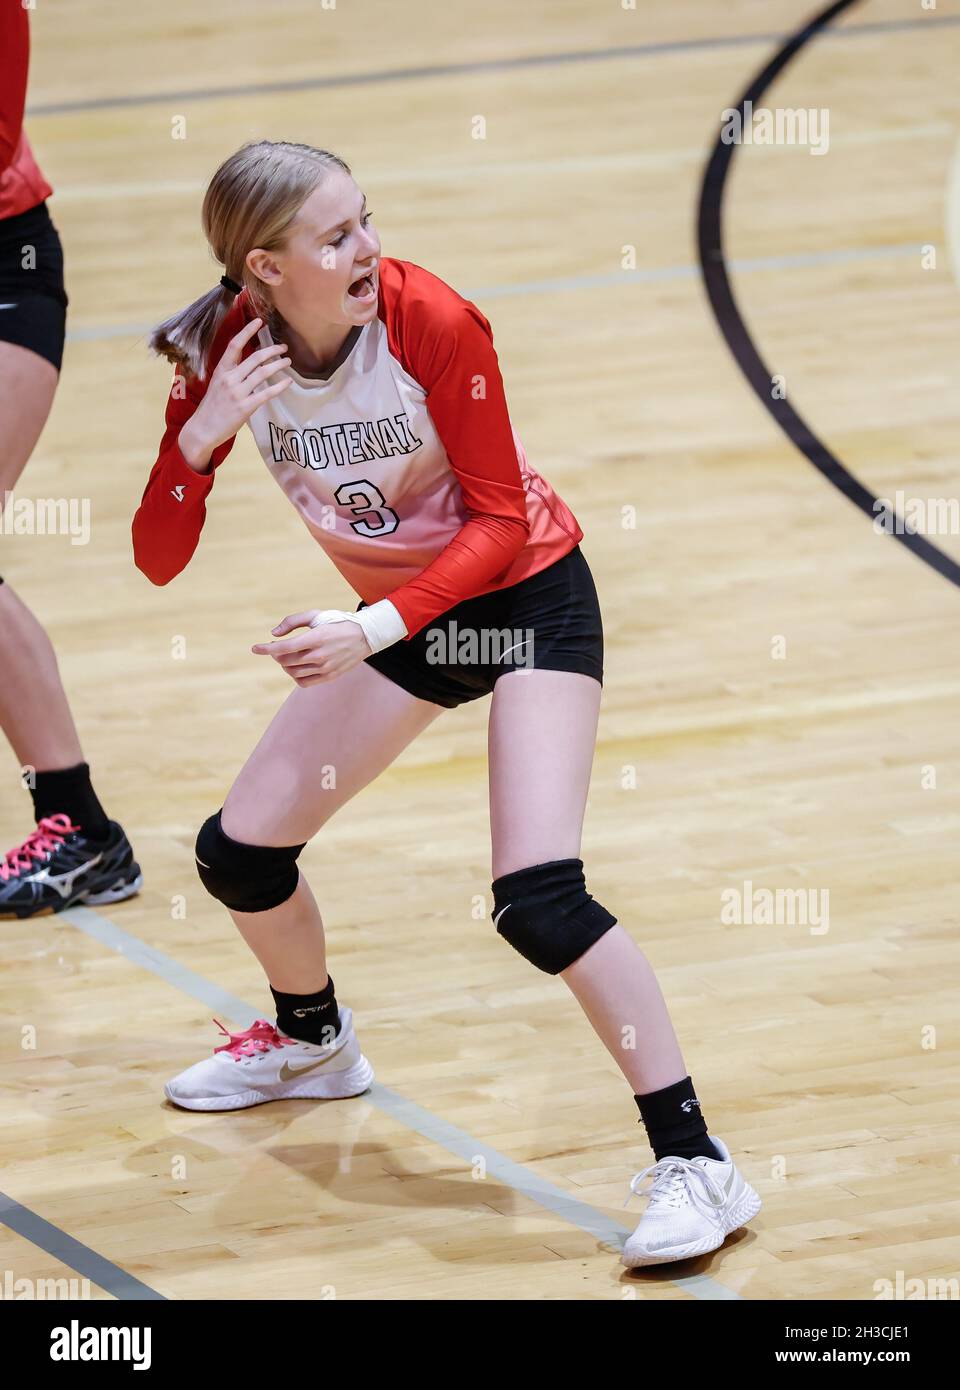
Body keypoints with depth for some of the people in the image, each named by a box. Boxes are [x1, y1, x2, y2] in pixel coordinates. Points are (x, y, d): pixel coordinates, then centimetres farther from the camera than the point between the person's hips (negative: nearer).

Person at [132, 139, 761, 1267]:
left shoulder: (430, 321, -27)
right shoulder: (224, 350, -14)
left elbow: (501, 518, -20)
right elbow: (158, 560, -13)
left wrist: (374, 629, -32)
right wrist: (198, 438, -31)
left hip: (526, 594, -6)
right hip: (403, 613, 6)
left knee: (537, 898, -22)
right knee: (237, 850, 7)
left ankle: (696, 1164, -14)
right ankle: (315, 1042, 39)